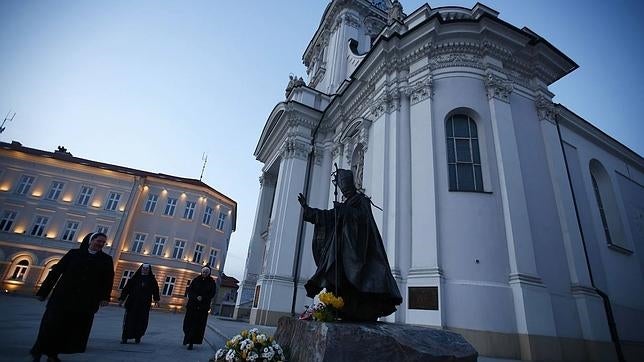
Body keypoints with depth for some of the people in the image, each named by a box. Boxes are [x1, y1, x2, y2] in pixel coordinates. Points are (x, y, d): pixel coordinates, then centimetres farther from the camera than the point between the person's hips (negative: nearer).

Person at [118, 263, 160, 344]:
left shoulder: (152, 280, 7)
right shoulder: (134, 278, 7)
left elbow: (155, 290, 2)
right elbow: (126, 288, 5)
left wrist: (156, 299, -9)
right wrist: (121, 299, -2)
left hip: (144, 305, 0)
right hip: (132, 303, 0)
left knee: (141, 321, 0)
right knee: (129, 320, -3)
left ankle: (138, 337, 12)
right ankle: (124, 337, 8)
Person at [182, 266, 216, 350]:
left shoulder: (212, 282, 1)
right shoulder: (196, 280, 4)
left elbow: (212, 294, -2)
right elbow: (189, 290, 1)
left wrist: (202, 298, -16)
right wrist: (196, 297, -16)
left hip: (203, 307, -1)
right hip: (192, 304, 2)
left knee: (197, 325, -2)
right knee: (188, 322, 5)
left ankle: (191, 343, 7)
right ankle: (187, 337, 32)